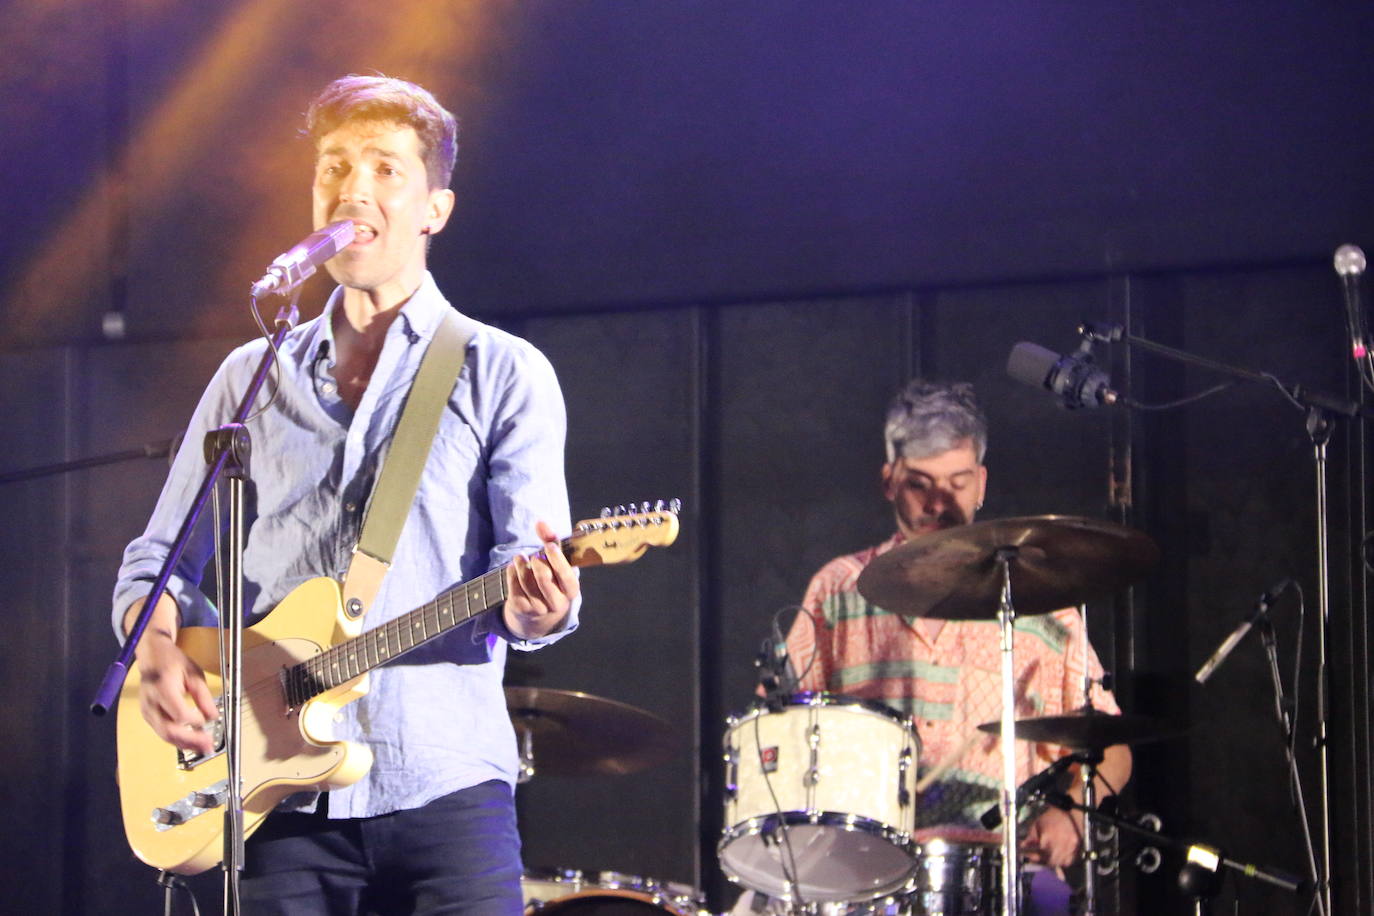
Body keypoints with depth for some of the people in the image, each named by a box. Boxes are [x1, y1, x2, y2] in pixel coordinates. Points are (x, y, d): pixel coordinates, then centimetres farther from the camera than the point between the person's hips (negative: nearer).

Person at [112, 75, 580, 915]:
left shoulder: (502, 374, 6)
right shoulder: (252, 376, 15)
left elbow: (525, 578, -3)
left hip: (443, 789, -3)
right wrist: (162, 652, -5)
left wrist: (538, 606, -27)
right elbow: (155, 563, 17)